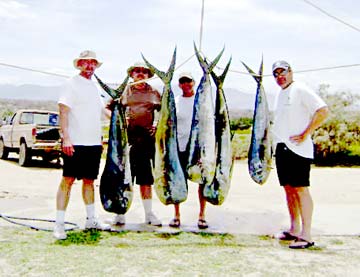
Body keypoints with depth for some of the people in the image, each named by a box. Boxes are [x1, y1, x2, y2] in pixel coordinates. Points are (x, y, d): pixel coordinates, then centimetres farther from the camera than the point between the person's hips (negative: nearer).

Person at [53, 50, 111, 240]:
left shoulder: (94, 87, 18)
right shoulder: (72, 84, -5)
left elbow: (101, 110, 30)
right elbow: (63, 112, -13)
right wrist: (66, 138, -21)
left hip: (94, 142, 8)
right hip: (75, 143, -7)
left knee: (89, 180, 14)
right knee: (68, 180, -6)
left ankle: (91, 220, 23)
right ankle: (59, 224, -1)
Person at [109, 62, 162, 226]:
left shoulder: (154, 93, 14)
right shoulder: (124, 91, 11)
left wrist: (156, 124, -1)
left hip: (147, 137, 1)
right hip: (126, 137, -1)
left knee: (146, 179, 6)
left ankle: (149, 213, 14)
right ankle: (120, 213, 10)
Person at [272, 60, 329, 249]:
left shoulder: (300, 90, -7)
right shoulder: (281, 94, 19)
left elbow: (323, 111, -17)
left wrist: (305, 134, -16)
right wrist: (276, 141, 16)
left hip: (297, 148, -9)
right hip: (281, 148, 9)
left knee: (300, 189, -9)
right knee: (289, 188, 12)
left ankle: (306, 235, -7)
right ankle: (294, 230, 20)